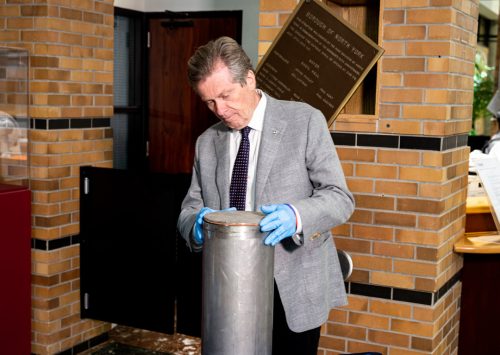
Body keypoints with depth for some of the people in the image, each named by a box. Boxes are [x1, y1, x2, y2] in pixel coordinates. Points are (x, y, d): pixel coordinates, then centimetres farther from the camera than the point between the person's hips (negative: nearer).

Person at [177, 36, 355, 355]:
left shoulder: (305, 121, -5)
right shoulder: (207, 142, 8)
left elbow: (340, 198, -7)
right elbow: (189, 209, 10)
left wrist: (295, 215, -27)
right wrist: (196, 223, -14)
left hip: (294, 292, -3)